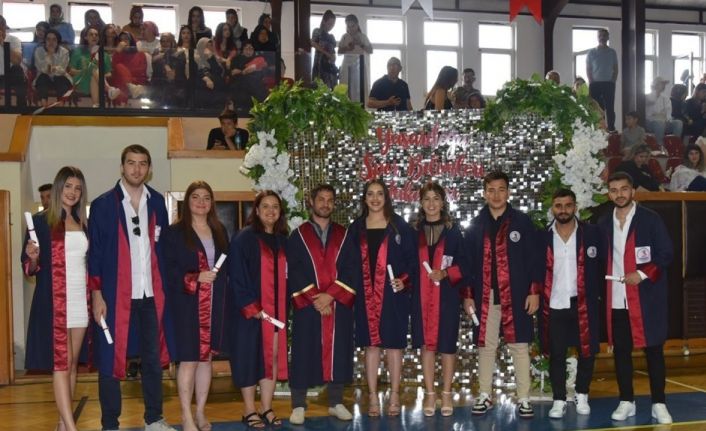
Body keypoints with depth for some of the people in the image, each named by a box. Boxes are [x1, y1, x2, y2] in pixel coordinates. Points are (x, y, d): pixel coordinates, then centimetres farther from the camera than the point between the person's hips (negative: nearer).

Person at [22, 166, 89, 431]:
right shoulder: (41, 221, -2)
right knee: (61, 364, -7)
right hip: (54, 301, -5)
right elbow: (29, 268, -2)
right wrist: (33, 258, -23)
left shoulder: (83, 223, 12)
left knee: (72, 364, 7)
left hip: (80, 300, 5)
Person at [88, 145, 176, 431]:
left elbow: (163, 247, 11)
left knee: (153, 357, 11)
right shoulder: (103, 204, -2)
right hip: (115, 295, -3)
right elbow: (95, 252, -3)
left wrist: (166, 287, 5)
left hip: (152, 294, 3)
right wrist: (96, 295, -9)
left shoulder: (157, 202, 8)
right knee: (111, 359, 2)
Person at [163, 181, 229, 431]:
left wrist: (225, 300, 3)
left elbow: (227, 266, 13)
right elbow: (168, 269, -9)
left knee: (206, 357, 10)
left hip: (214, 306, 5)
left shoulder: (220, 231, 12)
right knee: (189, 360, -2)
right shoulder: (175, 232, -3)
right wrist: (195, 278, -20)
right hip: (187, 304, -5)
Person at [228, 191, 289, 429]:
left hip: (276, 309, 6)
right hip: (250, 310, -5)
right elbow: (236, 275, -11)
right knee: (250, 357, -1)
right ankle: (250, 411, 7)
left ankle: (267, 409, 14)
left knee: (273, 357, 6)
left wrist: (286, 306, 6)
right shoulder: (244, 238, -6)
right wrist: (251, 307, -16)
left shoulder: (283, 241, 12)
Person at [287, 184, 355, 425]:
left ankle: (336, 403, 16)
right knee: (304, 355, 0)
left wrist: (330, 295, -11)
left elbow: (350, 270, 1)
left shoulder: (344, 235, 10)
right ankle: (298, 406, 7)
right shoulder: (298, 236, 5)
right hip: (307, 306, -2)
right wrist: (314, 298, -13)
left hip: (339, 306, 2)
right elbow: (293, 272, -3)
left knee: (337, 353, 6)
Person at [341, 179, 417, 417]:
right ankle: (373, 396, 12)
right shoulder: (356, 228, 7)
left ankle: (394, 395, 12)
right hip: (366, 296, 2)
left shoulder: (399, 225, 1)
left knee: (393, 343, 4)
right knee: (371, 344, 6)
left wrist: (405, 281, -15)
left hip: (393, 295, -2)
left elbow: (412, 258, 0)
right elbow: (349, 262, 8)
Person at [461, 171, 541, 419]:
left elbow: (533, 259, 0)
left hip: (516, 296, -2)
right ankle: (484, 396, 19)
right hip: (485, 297, 2)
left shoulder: (522, 222, 1)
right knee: (485, 347, 8)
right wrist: (467, 295, 1)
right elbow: (467, 263, 7)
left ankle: (523, 399, 9)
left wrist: (534, 291, -6)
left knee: (519, 346, 2)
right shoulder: (475, 226, 6)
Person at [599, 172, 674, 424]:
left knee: (653, 349, 1)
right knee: (620, 350, 7)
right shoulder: (604, 224, 10)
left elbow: (666, 254, -5)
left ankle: (658, 404, 9)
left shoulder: (651, 219, -1)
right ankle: (626, 402, 17)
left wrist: (643, 274, -16)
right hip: (616, 300, 3)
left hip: (646, 297, -3)